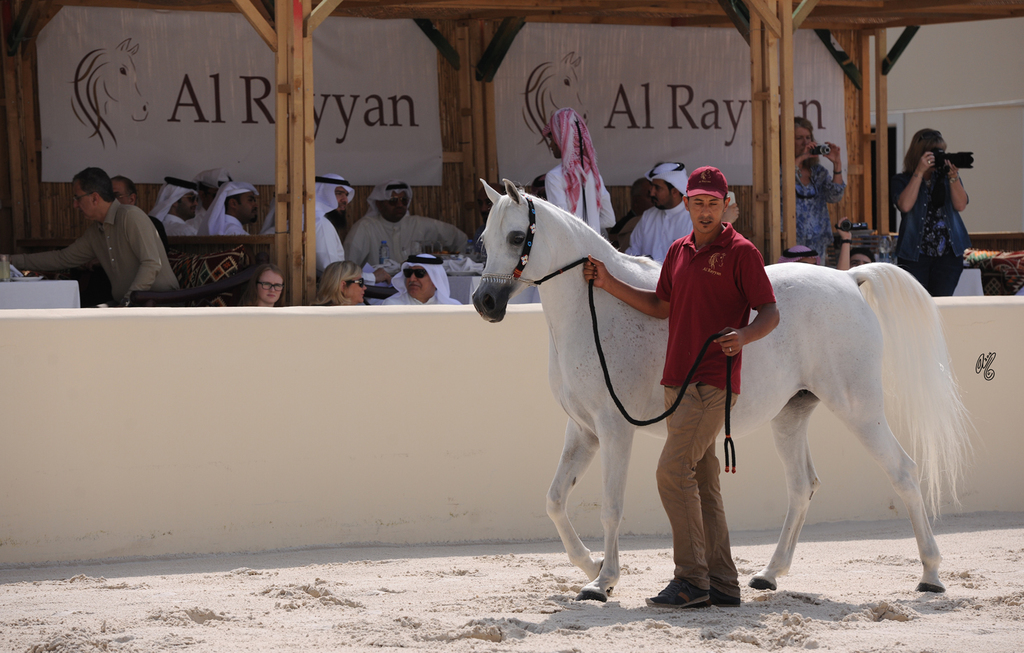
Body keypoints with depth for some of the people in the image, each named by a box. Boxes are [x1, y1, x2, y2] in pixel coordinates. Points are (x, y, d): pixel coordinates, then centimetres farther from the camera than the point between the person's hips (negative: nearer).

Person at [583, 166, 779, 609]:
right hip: (679, 381, 8)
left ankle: (691, 580, -13)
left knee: (674, 469, -16)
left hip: (713, 382, -8)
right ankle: (722, 584, 12)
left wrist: (745, 335, -27)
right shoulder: (679, 252, 15)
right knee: (701, 481, 8)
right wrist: (608, 284, 18)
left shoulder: (741, 252, -6)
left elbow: (770, 313, -7)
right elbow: (661, 306, 24)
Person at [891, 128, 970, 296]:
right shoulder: (901, 181, 6)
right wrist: (919, 172, -14)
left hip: (948, 253, 2)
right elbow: (905, 205, -14)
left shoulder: (946, 177, 12)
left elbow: (960, 205, -1)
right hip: (914, 255, -2)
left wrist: (953, 176, -13)